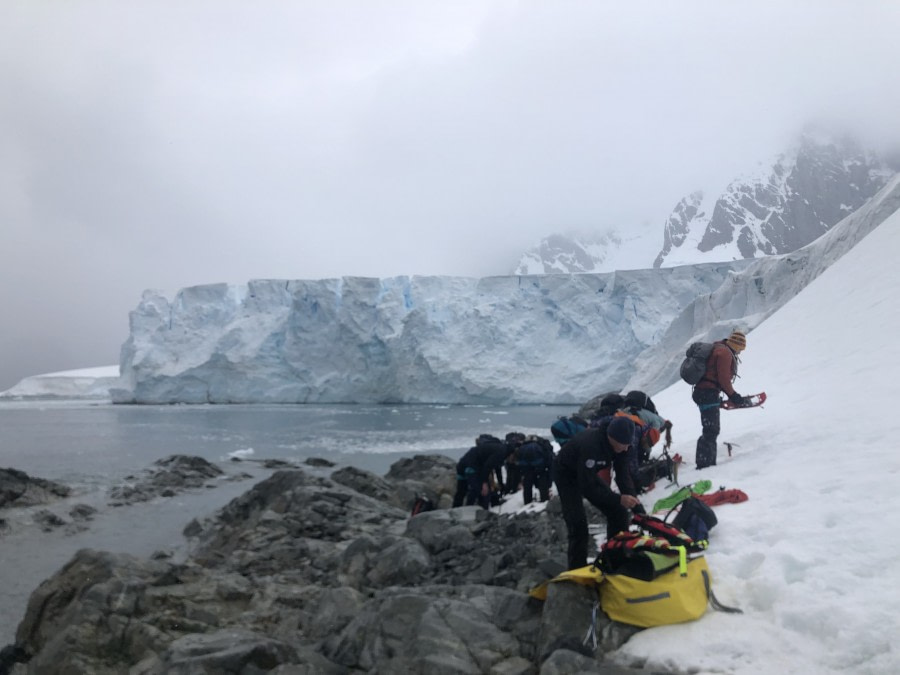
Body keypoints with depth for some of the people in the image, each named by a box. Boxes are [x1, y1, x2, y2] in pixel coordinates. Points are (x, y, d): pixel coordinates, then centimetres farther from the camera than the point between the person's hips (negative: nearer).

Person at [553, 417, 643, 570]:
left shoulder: (620, 445, -19)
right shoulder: (590, 445, -41)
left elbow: (623, 476, -13)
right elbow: (588, 487, -38)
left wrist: (636, 504, -23)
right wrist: (618, 499, -41)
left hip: (589, 474, 7)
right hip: (567, 474, -7)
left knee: (618, 512, 2)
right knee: (578, 523, -20)